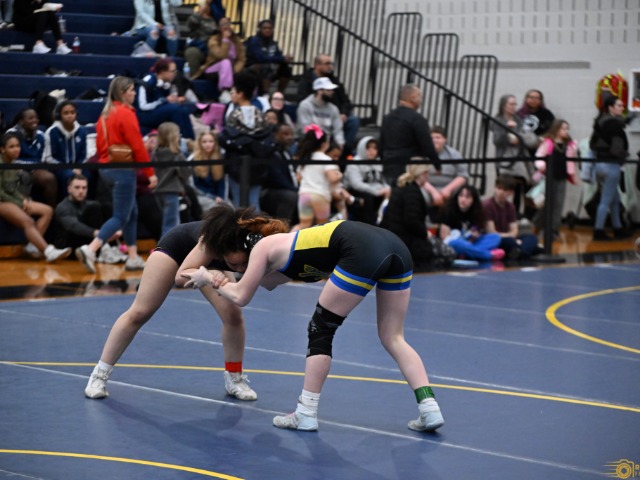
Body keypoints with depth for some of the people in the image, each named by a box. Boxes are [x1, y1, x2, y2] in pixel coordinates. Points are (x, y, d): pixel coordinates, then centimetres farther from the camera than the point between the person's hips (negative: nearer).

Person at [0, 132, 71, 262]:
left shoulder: (14, 164, 12)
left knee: (48, 211, -3)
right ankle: (48, 251, -43)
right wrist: (20, 204, -13)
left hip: (14, 200, 9)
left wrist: (24, 201, -3)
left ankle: (33, 245, -18)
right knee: (27, 221, -33)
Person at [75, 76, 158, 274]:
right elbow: (138, 146, -16)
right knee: (120, 217, -6)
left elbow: (99, 144, 15)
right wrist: (150, 172, -11)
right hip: (123, 170, -9)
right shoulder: (126, 114, -14)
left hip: (106, 168, 9)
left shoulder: (105, 115, 11)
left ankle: (133, 258, 18)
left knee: (132, 213, 16)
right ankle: (90, 249, -19)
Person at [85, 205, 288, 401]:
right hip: (177, 245, -3)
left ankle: (234, 379, 7)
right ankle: (100, 374, 13)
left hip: (212, 259, 3)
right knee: (139, 313, 0)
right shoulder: (212, 241, -46)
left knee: (232, 314, -14)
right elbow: (181, 276, -50)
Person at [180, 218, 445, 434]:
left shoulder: (263, 247, 10)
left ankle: (306, 414, 12)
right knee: (393, 338, 15)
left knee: (320, 331, 7)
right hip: (395, 247, 9)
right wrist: (220, 280, 30)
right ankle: (429, 407, 5)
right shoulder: (283, 244, 32)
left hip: (363, 252, -9)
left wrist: (209, 280, 29)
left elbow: (241, 296, 13)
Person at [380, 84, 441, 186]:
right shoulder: (417, 119, -11)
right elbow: (428, 147, -13)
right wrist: (438, 166, -3)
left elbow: (381, 146, 18)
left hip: (389, 171, 8)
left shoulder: (387, 118, 14)